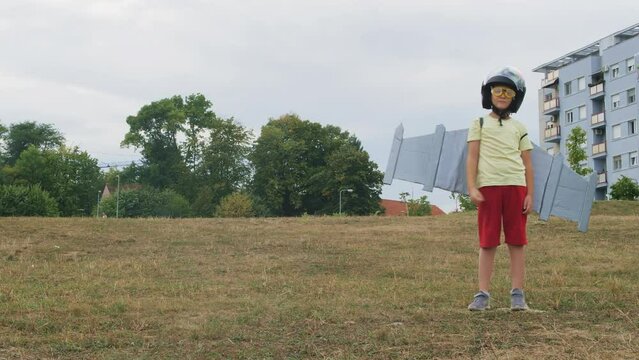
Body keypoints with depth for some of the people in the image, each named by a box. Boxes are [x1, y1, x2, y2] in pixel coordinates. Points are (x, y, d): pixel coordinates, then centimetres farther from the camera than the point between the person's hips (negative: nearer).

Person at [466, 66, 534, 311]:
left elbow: (527, 164, 12)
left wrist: (530, 194, 4)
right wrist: (471, 188, -7)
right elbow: (472, 158, 4)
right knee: (487, 243, 0)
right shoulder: (480, 124, 11)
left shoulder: (519, 128, 16)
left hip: (515, 186, 2)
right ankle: (483, 294, 3)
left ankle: (517, 294, 6)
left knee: (516, 242, 2)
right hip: (488, 186, -2)